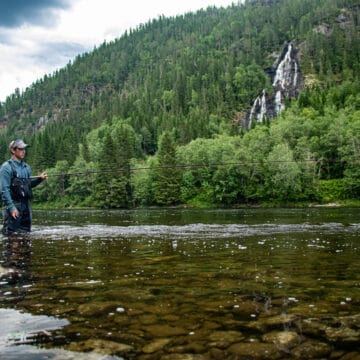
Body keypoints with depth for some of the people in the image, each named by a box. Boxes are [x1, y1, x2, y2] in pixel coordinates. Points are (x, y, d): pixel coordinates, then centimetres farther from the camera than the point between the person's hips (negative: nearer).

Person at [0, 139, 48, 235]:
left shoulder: (27, 167, 13)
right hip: (13, 205, -7)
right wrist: (11, 207, -20)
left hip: (26, 204, 7)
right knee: (10, 234, -5)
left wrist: (39, 178, 3)